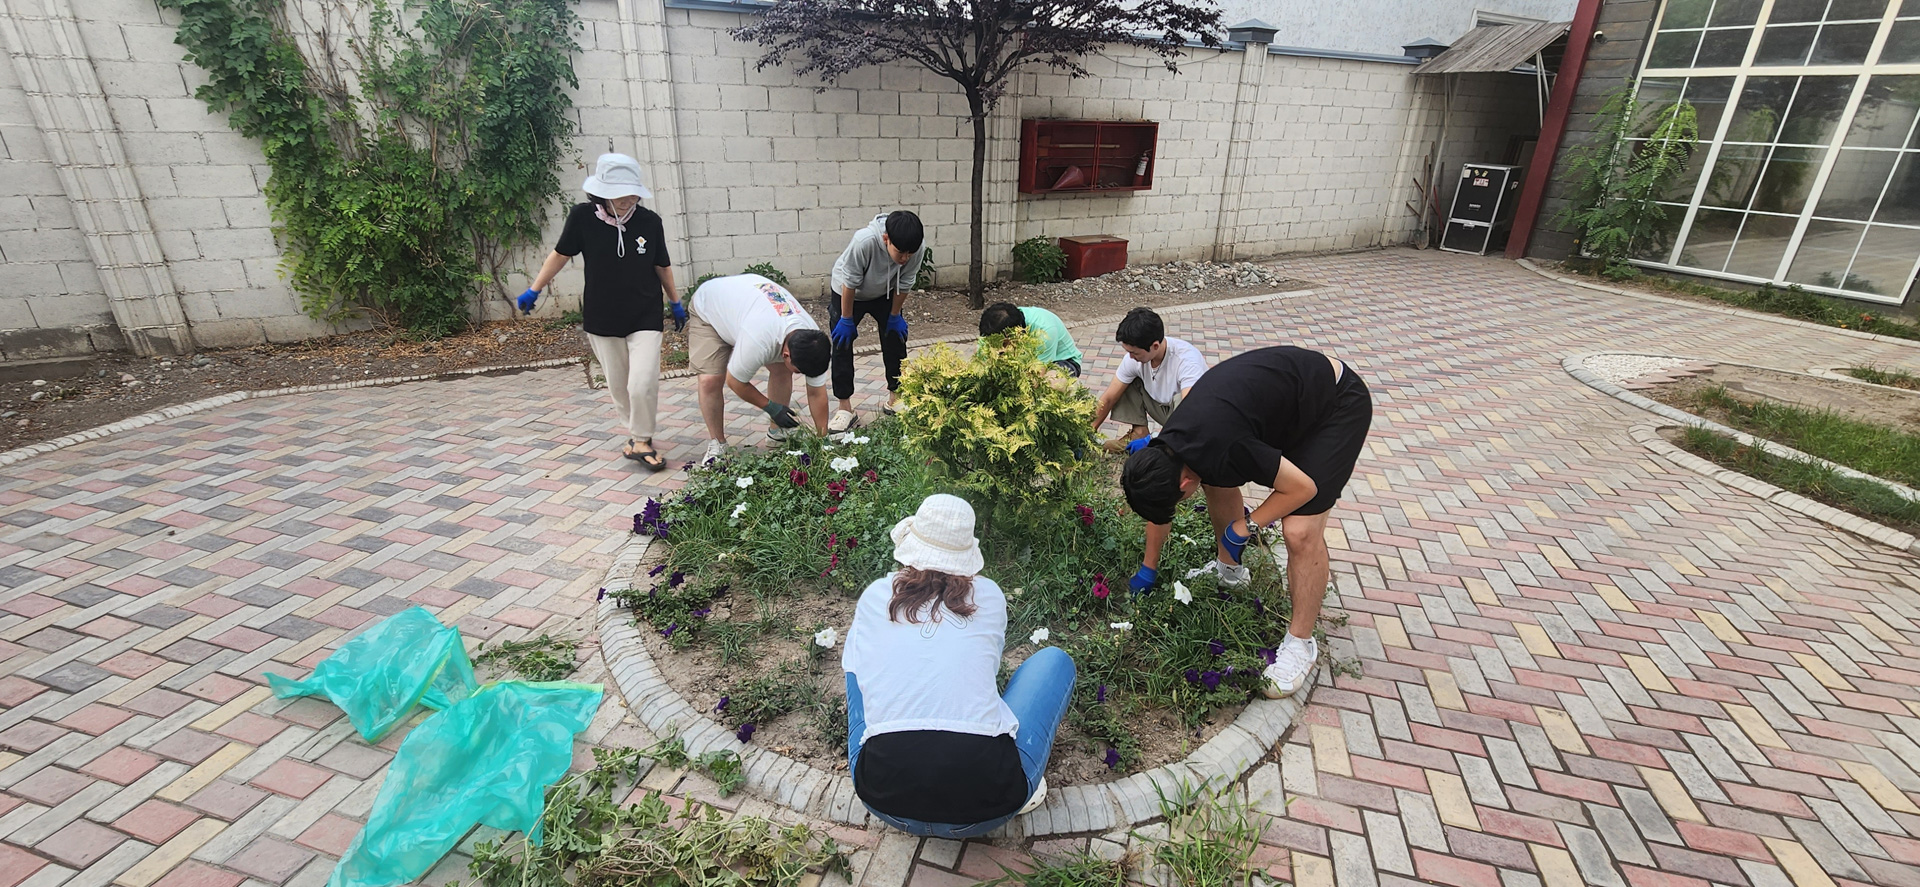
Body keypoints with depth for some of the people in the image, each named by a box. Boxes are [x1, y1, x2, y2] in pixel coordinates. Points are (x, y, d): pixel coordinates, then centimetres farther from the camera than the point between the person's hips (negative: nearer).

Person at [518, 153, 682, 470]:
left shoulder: (649, 221, -8)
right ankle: (638, 436, 30)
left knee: (643, 384, -12)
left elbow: (662, 266, 6)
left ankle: (641, 441, 9)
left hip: (646, 317, -1)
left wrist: (676, 303, 15)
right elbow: (560, 255, 4)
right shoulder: (583, 217, -10)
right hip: (601, 319, 1)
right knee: (618, 385, 10)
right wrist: (534, 290, 9)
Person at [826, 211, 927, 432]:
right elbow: (849, 283, -28)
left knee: (896, 341, 4)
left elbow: (904, 284, -13)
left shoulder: (918, 248, -30)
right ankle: (845, 409, 2)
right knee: (842, 346, -5)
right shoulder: (864, 241, -41)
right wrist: (847, 320, -18)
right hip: (847, 294, -3)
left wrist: (895, 316, -4)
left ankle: (895, 398, 21)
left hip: (884, 294, 3)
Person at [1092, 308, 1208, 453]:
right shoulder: (1133, 358, -15)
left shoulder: (1187, 359, -33)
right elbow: (1108, 399, -7)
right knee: (1126, 384, -8)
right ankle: (1138, 433, -2)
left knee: (1180, 399, -37)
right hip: (1165, 408, 6)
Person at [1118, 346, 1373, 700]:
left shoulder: (1219, 451, -35)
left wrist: (1244, 527, -12)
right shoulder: (1167, 447, -8)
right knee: (1217, 481, 8)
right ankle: (1228, 571, 31)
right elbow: (1160, 505, 10)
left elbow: (1303, 487, -22)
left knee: (1300, 530, -16)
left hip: (1338, 403, -8)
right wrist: (1148, 568, 18)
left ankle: (1301, 644, 3)